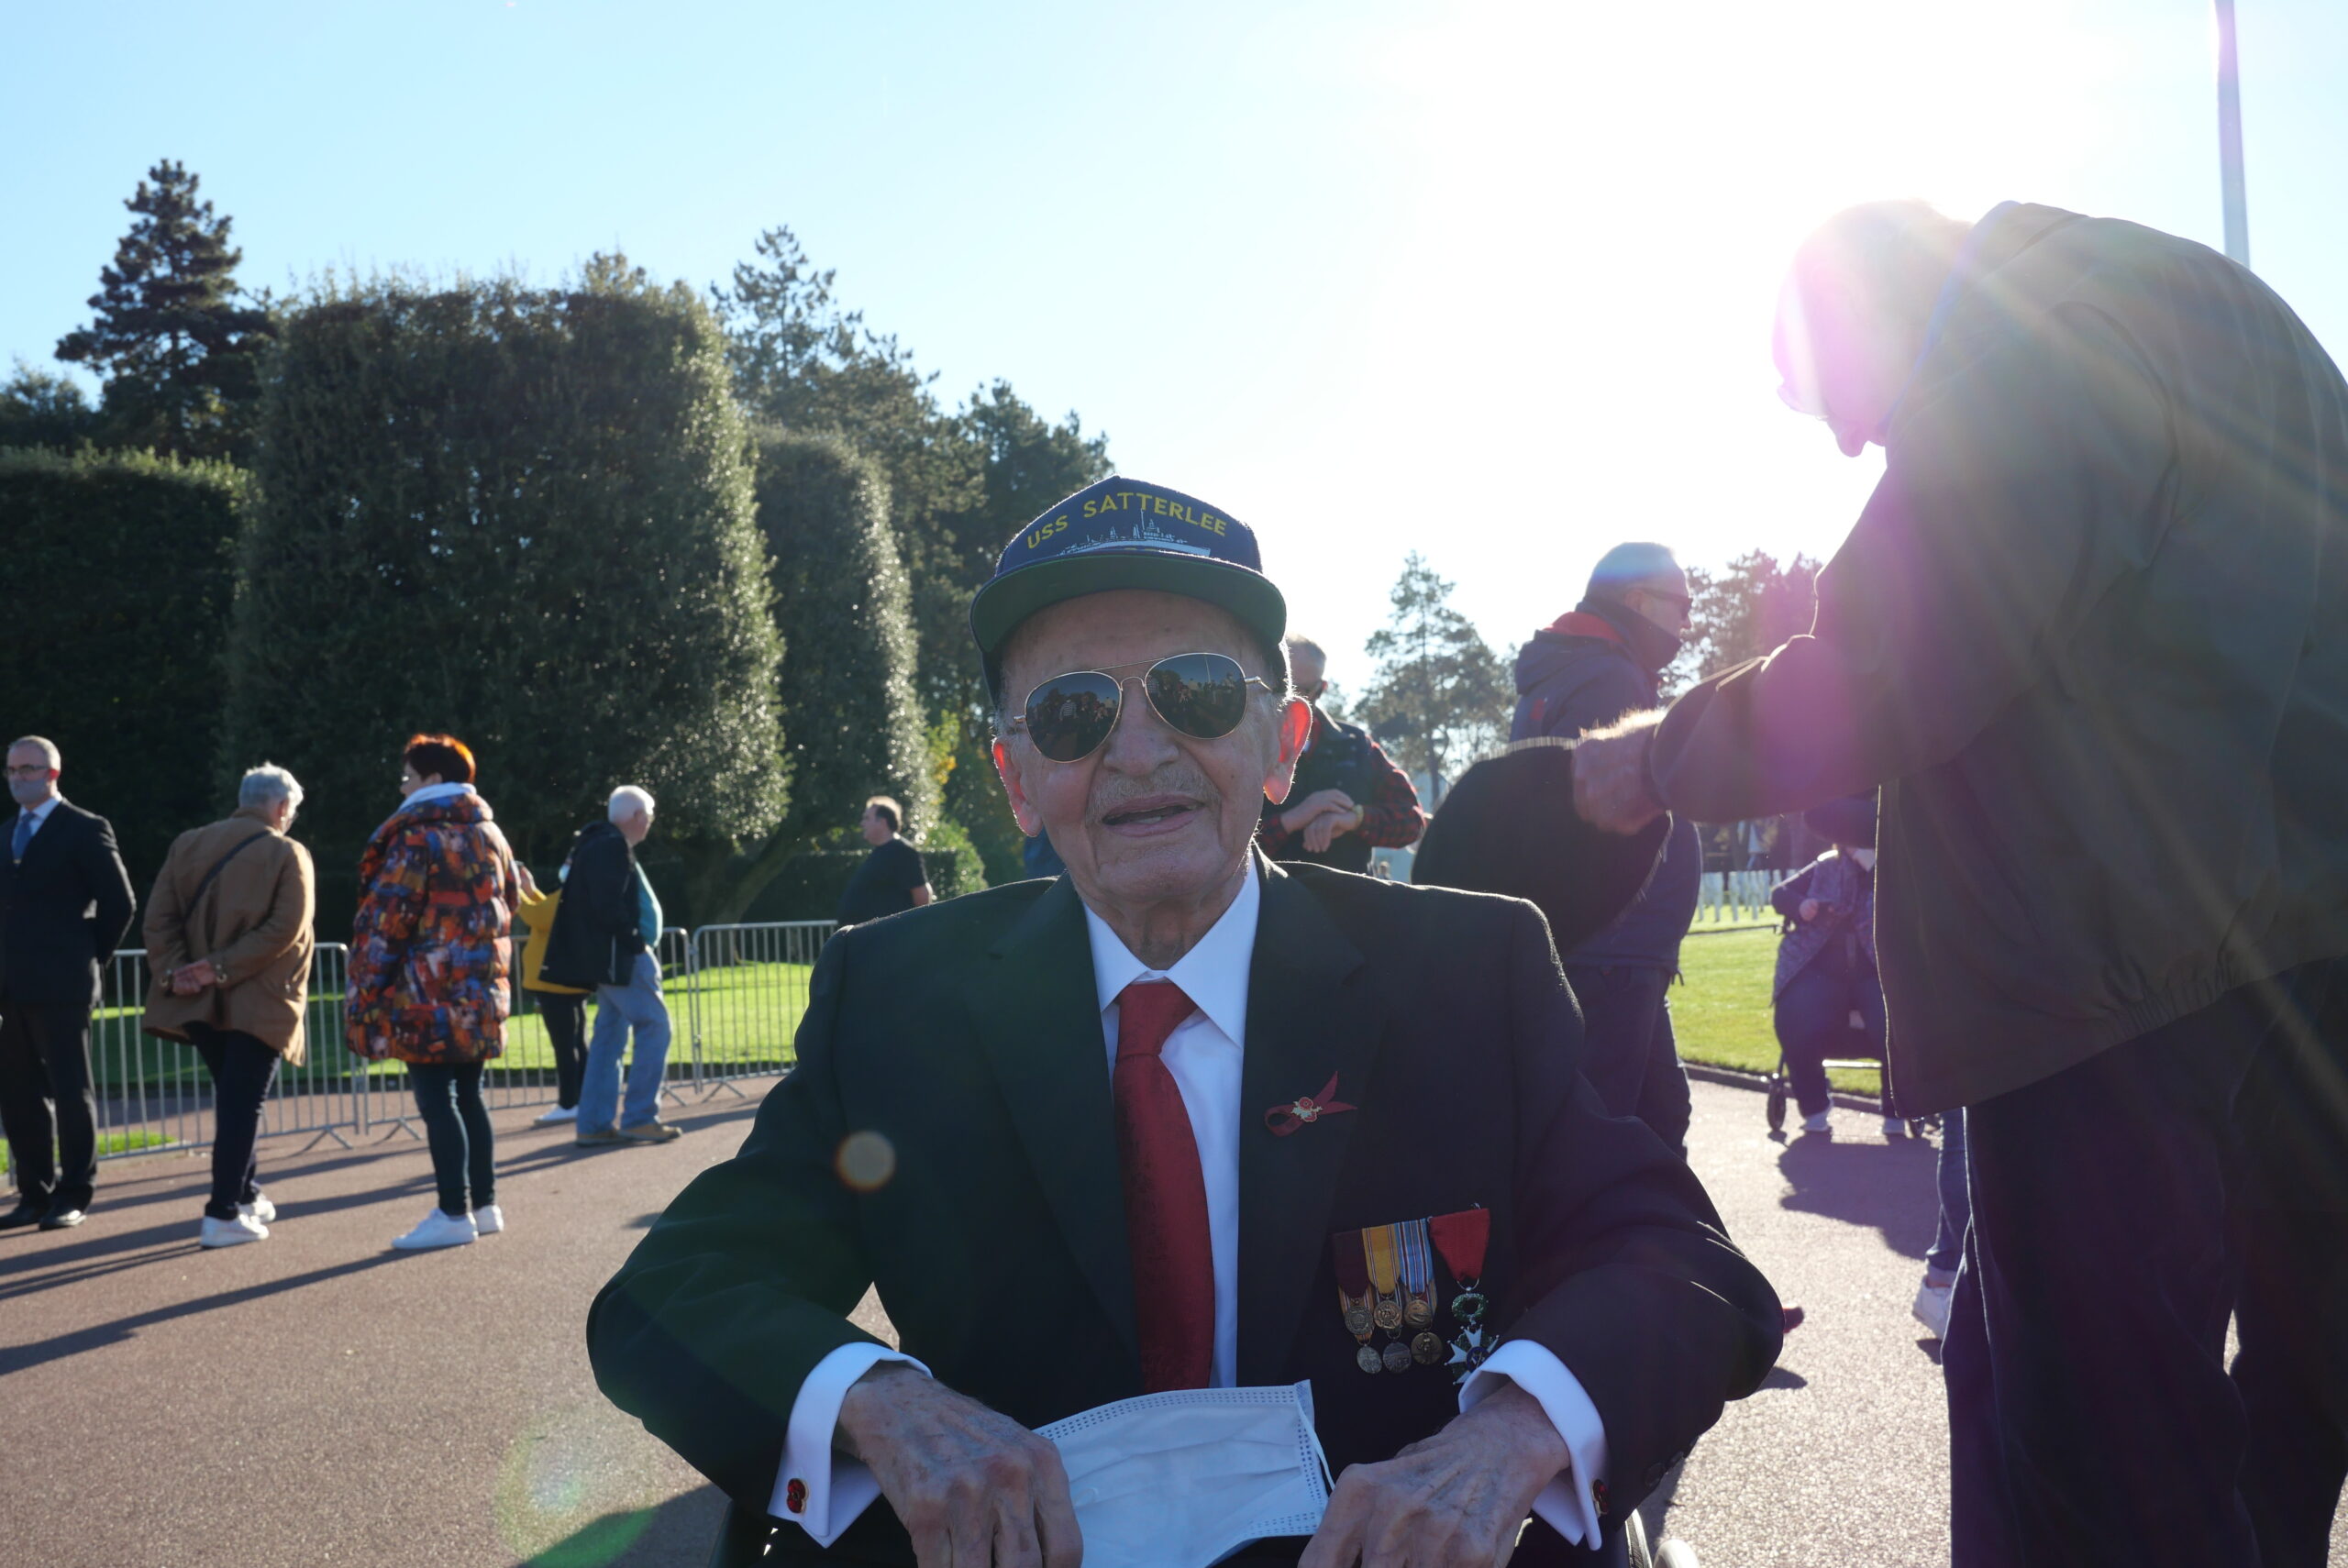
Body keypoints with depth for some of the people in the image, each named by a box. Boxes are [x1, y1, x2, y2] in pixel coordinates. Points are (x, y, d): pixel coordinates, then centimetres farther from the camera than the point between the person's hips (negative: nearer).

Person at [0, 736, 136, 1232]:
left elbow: (120, 904, -6)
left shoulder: (84, 830, -5)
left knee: (71, 1092, 0)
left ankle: (73, 1196, 8)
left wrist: (90, 960, -2)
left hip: (59, 986, -7)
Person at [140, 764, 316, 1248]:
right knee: (243, 1105, -1)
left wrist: (173, 971, -8)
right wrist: (223, 968, -15)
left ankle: (245, 1195, 28)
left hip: (199, 1002, 5)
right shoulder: (287, 854, -6)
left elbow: (159, 917, -1)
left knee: (233, 1099, 19)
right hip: (260, 1002, -5)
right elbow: (283, 929, -17)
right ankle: (223, 1215, -5)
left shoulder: (187, 845, 7)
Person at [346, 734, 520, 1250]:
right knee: (468, 1095, 14)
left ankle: (454, 1214, -4)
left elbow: (386, 918, -13)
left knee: (436, 1100, -4)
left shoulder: (415, 836, -10)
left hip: (428, 993, -8)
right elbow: (509, 903, 19)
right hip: (481, 991, 8)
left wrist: (365, 994, -10)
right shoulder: (489, 833, 12)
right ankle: (485, 1204, 18)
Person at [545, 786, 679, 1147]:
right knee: (654, 1026, -6)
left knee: (609, 1037, 11)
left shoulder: (601, 843, 16)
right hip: (621, 956, -10)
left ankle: (595, 1125, 13)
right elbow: (608, 907, -23)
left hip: (613, 958, 10)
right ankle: (639, 1117, -4)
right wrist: (637, 943, -15)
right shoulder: (613, 847, -15)